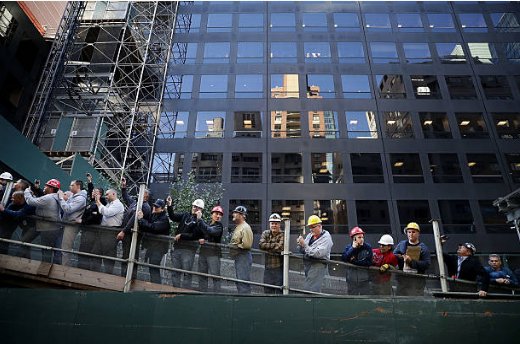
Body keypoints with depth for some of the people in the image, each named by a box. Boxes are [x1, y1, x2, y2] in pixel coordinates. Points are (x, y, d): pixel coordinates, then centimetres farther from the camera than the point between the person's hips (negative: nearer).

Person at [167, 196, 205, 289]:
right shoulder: (185, 215, 12)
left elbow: (194, 236, -13)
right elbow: (173, 216, 6)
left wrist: (181, 235, -13)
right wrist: (169, 206, -7)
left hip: (189, 249, -5)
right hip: (177, 247, 5)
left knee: (187, 273, -2)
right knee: (175, 272, 10)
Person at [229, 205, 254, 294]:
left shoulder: (245, 227, -15)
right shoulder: (238, 227, 18)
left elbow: (247, 244, -24)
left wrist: (236, 246, -14)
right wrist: (231, 245, 8)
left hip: (243, 257, -11)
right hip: (238, 257, 11)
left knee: (243, 281, -9)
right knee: (239, 281, 17)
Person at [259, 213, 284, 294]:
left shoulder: (283, 235, -7)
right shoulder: (265, 233, 7)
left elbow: (280, 248, -21)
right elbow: (261, 244, -9)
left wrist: (267, 247, -11)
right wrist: (274, 245, -13)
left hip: (279, 267, -4)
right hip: (268, 267, 4)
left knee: (279, 290, 2)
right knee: (267, 290, 14)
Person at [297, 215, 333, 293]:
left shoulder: (326, 237, -8)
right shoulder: (310, 235, 12)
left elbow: (318, 253, -20)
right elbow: (302, 251, 13)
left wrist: (304, 244, -22)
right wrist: (300, 244, -9)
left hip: (318, 265, -7)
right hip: (307, 264, 7)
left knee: (309, 290, -14)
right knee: (315, 289, 13)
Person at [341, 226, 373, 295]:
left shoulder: (368, 247, -3)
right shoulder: (349, 247, 2)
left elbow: (368, 262, -11)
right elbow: (343, 259, -13)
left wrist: (354, 261, -12)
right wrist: (353, 248, -17)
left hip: (364, 280, -1)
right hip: (351, 280, 1)